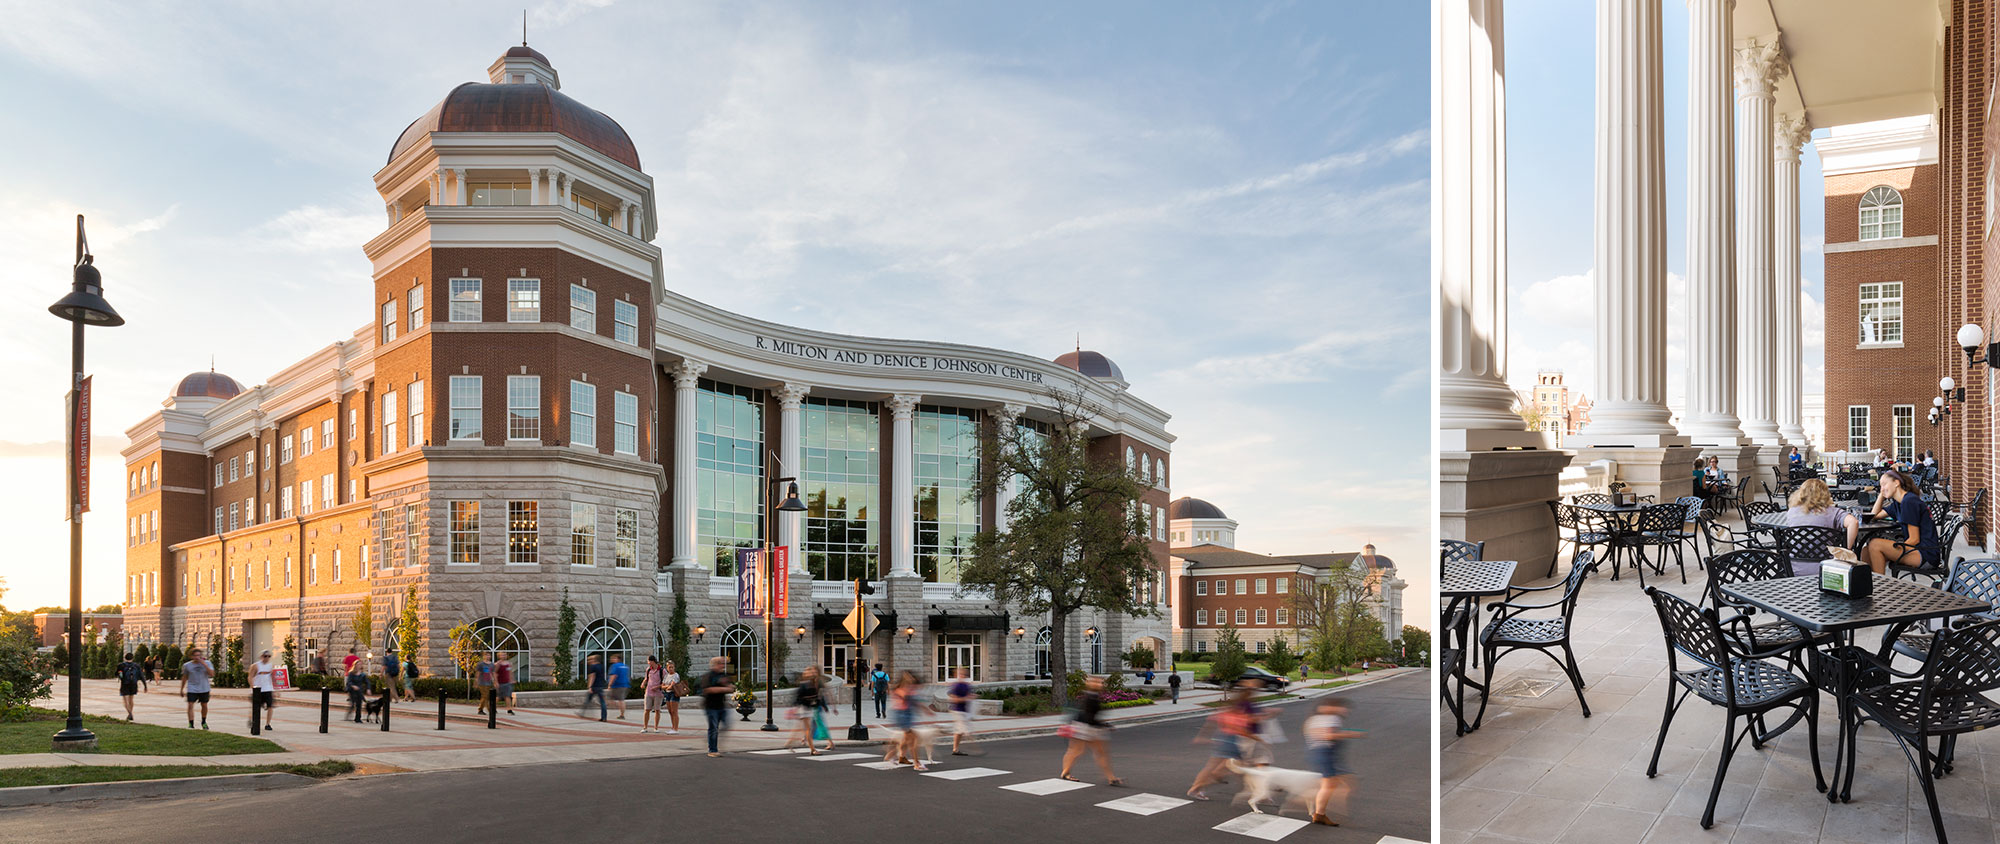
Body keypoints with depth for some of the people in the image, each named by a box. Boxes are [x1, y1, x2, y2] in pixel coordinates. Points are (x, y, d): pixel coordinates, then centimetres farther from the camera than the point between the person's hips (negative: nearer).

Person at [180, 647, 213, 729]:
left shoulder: (207, 663, -6)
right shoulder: (187, 665, -2)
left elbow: (212, 674, -18)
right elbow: (184, 677, 11)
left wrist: (204, 664, -22)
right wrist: (182, 689, 15)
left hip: (204, 689, 0)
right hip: (192, 689, 0)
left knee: (204, 705, 11)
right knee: (190, 705, -13)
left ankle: (204, 722, 31)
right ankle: (191, 724, -9)